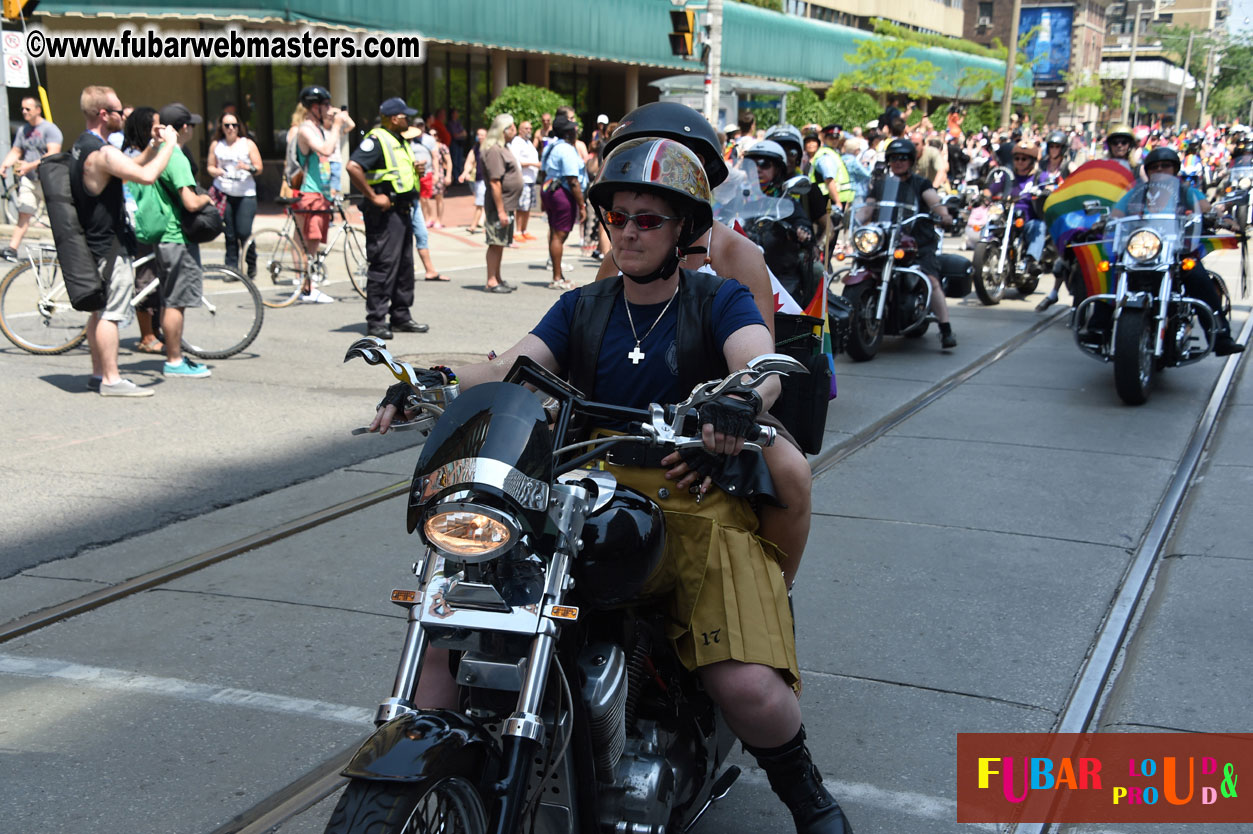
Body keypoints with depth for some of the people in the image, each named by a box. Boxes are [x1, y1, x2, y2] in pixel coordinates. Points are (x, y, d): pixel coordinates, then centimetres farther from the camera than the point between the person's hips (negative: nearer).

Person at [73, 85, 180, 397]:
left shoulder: (83, 145, 12)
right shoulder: (101, 152, -21)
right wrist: (169, 145, -19)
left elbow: (131, 167, 21)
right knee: (110, 312, -6)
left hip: (96, 240, 10)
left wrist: (153, 145, 8)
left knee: (99, 310, 15)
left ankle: (98, 373, 22)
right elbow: (146, 176, -32)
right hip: (111, 245, -10)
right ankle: (111, 380, -2)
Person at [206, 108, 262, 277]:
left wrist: (248, 168, -16)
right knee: (229, 234, -2)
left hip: (246, 195, -2)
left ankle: (251, 263, 11)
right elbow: (210, 167, 16)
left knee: (244, 232, -11)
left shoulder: (248, 144, 7)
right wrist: (215, 171, -7)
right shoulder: (216, 145, 12)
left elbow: (259, 168, 5)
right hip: (224, 194, 2)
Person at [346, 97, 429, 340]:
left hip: (403, 211, 10)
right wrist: (372, 196, -22)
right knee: (383, 265, -8)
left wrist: (415, 168, 9)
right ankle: (376, 320, -4)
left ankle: (401, 316, 22)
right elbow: (353, 167, -25)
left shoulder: (400, 141, 18)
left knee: (405, 265, 13)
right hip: (385, 212, -10)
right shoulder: (376, 140, -13)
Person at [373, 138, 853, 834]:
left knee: (749, 686, -24)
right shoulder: (582, 308, 18)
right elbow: (511, 368, 3)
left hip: (696, 506, -3)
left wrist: (740, 400, -39)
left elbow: (762, 365, -14)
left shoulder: (719, 300, 7)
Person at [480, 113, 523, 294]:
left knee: (500, 244, 14)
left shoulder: (503, 148, 16)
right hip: (498, 205, -10)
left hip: (507, 205, 10)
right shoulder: (494, 150, -17)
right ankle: (491, 282, -2)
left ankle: (497, 279, 21)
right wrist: (501, 211, -23)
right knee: (495, 243, -6)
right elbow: (494, 182, -21)